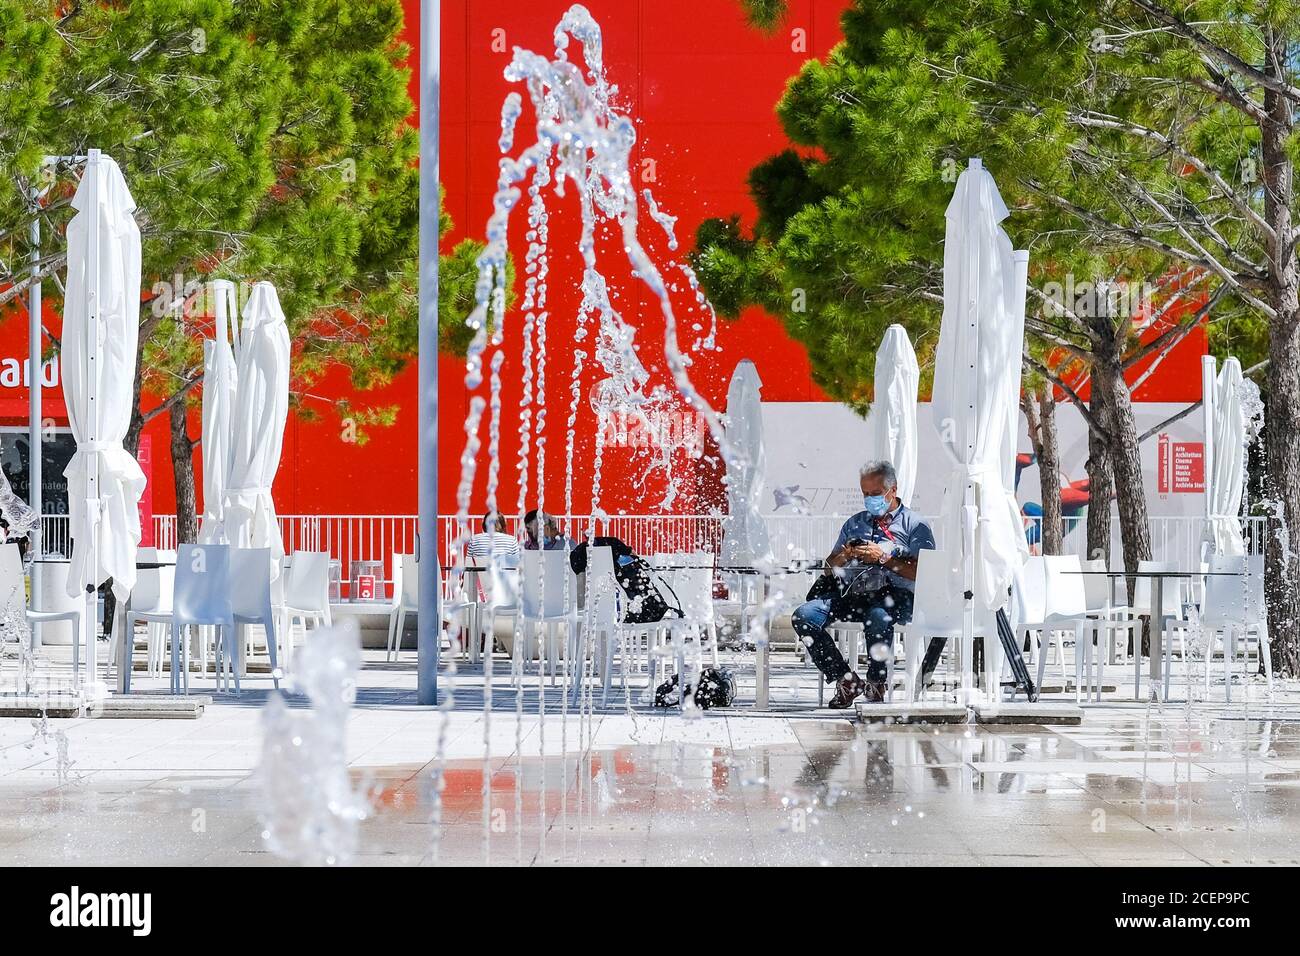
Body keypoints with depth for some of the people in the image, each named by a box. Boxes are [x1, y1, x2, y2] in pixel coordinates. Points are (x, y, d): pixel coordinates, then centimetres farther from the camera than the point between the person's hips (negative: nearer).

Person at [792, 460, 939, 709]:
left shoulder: (914, 525, 10)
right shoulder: (855, 523, 27)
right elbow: (829, 568, 26)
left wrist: (883, 558, -10)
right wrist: (844, 555, 3)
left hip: (895, 595, -5)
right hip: (852, 592, 5)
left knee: (877, 617, -41)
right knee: (804, 616, -20)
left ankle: (876, 683, -18)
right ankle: (846, 680, -14)